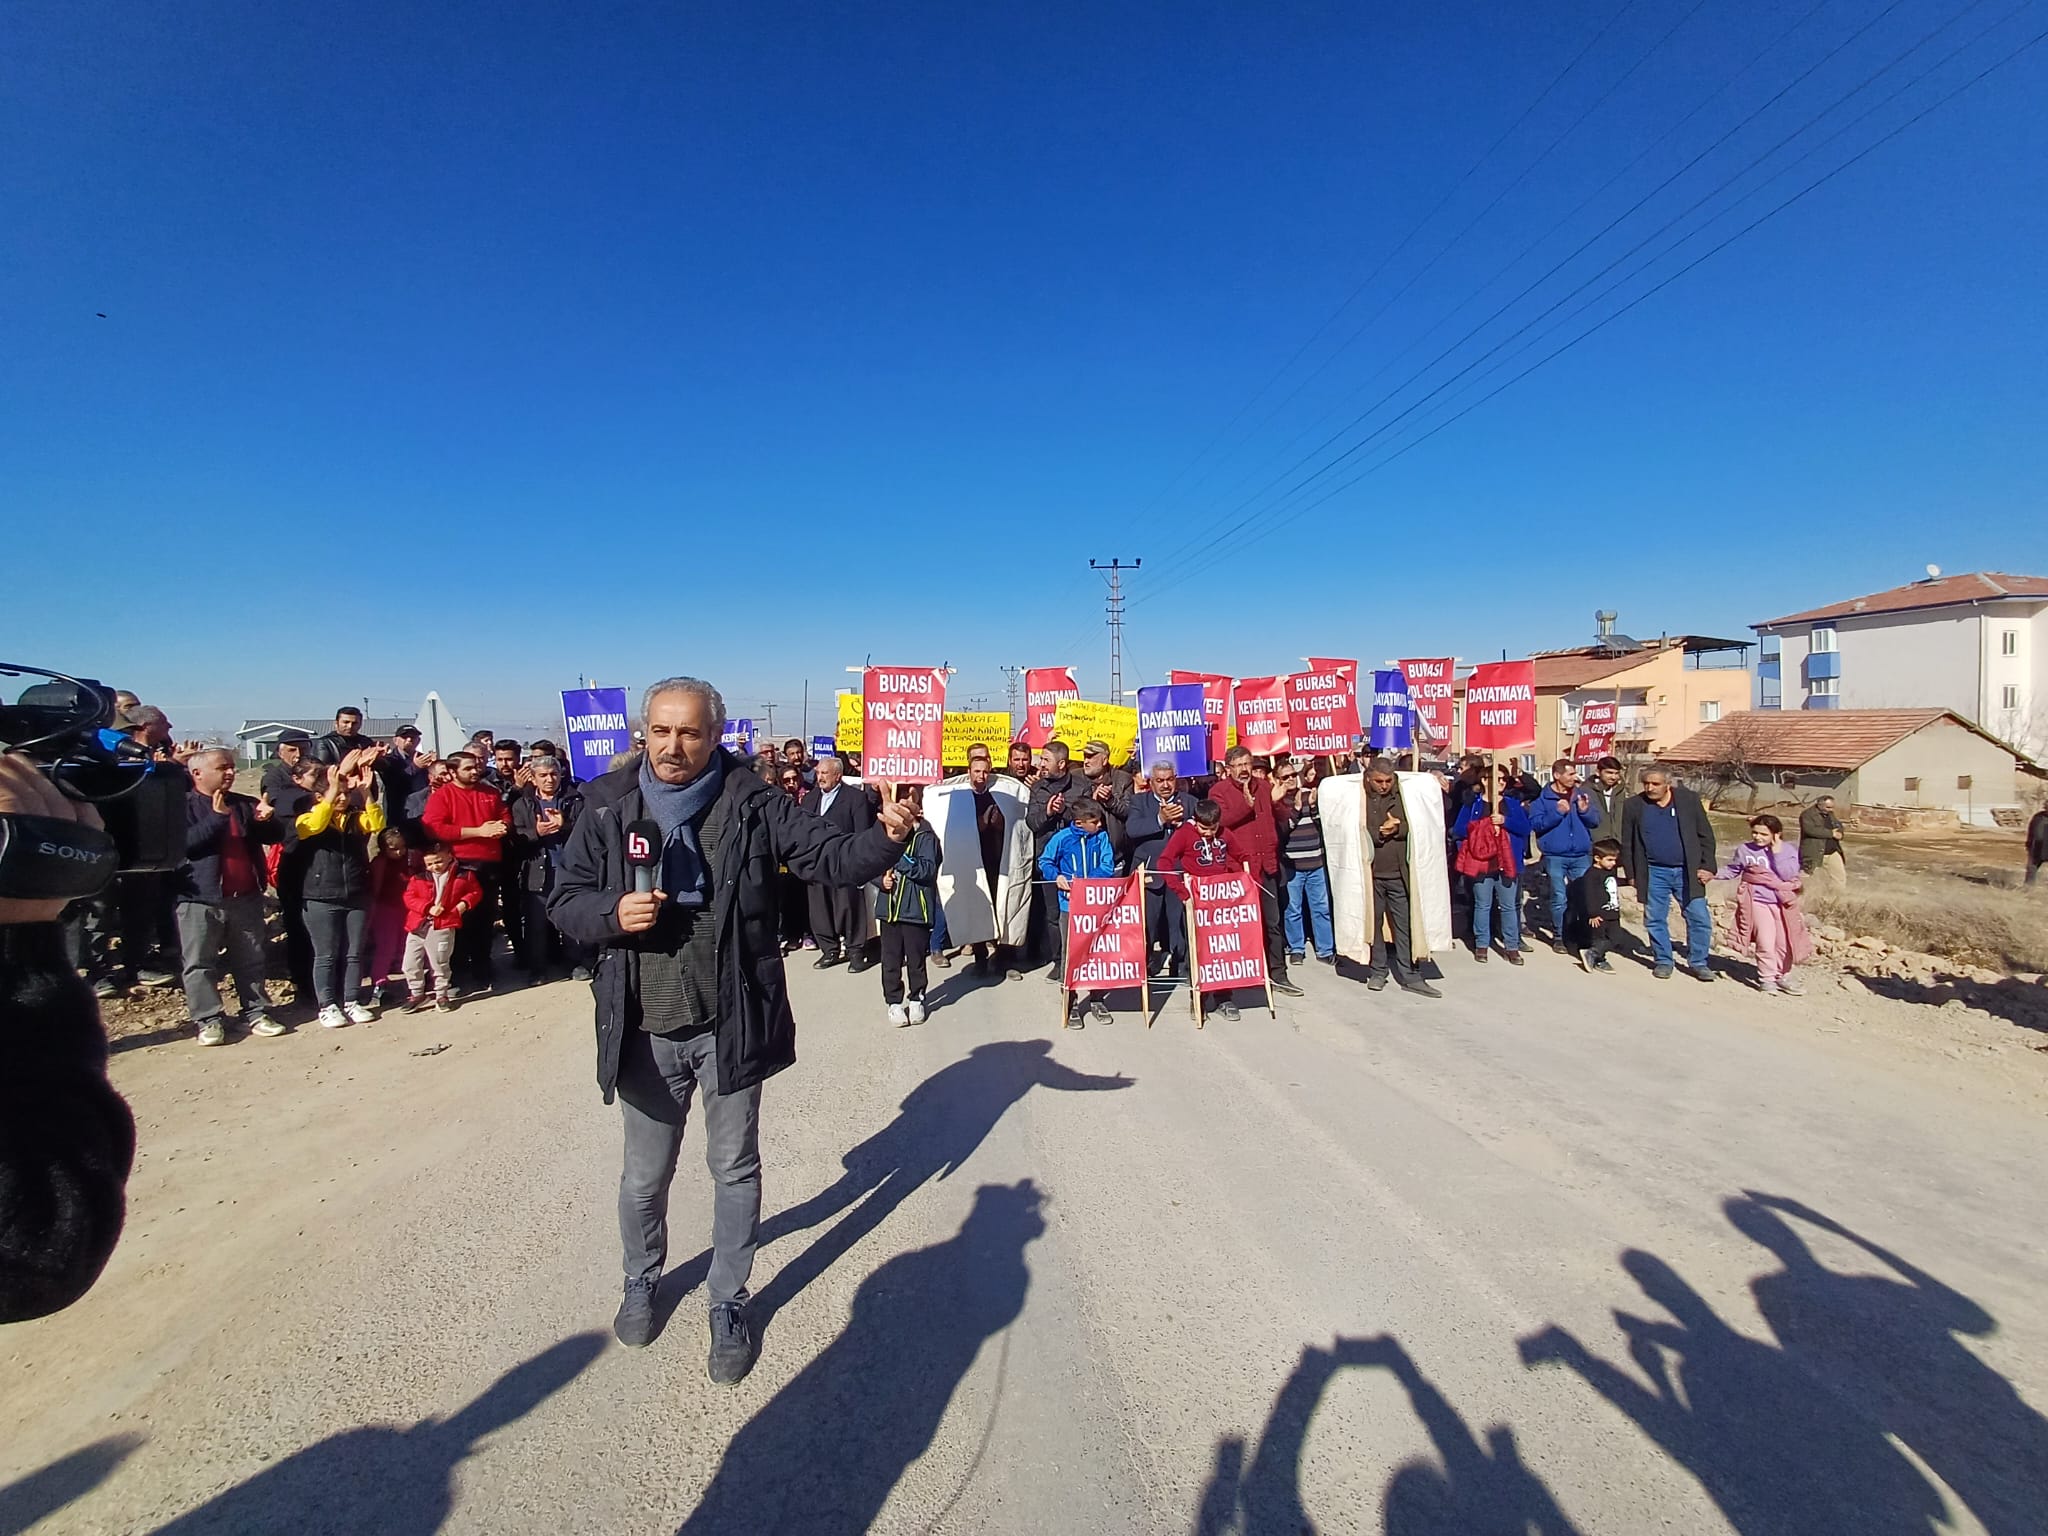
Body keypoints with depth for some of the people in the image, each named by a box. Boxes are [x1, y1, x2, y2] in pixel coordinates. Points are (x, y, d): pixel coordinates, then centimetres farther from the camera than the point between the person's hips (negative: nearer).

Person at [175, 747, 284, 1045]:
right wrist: (217, 817, -25)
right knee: (200, 964, 2)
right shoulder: (183, 805, -4)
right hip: (199, 900, -4)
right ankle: (208, 1020, 11)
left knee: (251, 960, 10)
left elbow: (275, 835, 7)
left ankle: (256, 1013, 18)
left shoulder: (245, 804, 11)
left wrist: (265, 820, -13)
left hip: (246, 897, 4)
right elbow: (183, 842, -18)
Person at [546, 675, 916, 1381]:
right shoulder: (608, 807, -2)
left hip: (729, 1024, -1)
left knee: (735, 1170, 14)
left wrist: (888, 838, -33)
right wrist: (613, 914, -18)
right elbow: (564, 900, 3)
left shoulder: (752, 805, -8)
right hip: (644, 1028, 2)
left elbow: (830, 855, -13)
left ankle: (728, 1302, 36)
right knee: (645, 1174, 20)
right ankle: (642, 1279, 49)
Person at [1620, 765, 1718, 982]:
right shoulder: (1634, 805, -2)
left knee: (1699, 918, 1)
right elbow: (1627, 843, 4)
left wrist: (1708, 865, -3)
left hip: (1687, 872, 0)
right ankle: (1662, 961, 21)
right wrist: (1631, 874, 3)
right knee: (1655, 920, 6)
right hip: (1654, 873, 0)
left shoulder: (1688, 800, -1)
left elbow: (1705, 835, 3)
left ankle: (1698, 962, 16)